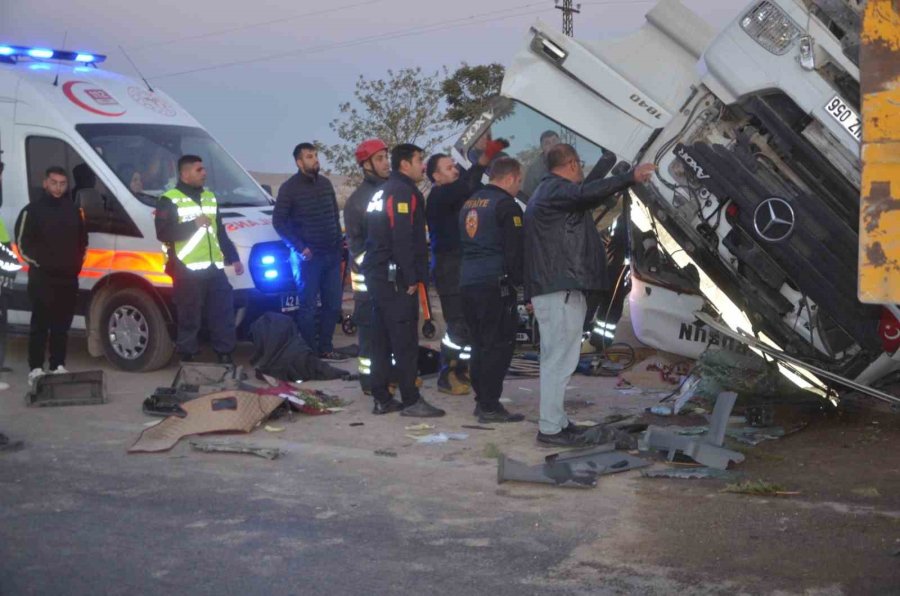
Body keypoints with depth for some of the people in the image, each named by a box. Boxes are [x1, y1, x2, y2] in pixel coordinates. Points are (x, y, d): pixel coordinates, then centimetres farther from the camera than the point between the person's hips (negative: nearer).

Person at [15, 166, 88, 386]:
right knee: (40, 324, -6)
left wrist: (77, 262, 11)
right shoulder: (33, 210, -2)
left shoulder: (73, 210, 14)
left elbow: (82, 240, 22)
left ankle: (59, 366, 14)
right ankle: (36, 369, -4)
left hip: (68, 276, 5)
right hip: (42, 277, -5)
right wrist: (36, 262, -9)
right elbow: (22, 242, -3)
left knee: (62, 325, 8)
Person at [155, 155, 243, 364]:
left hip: (214, 268, 6)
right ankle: (187, 359, 6)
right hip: (188, 270, -6)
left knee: (223, 313, 5)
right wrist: (194, 224, -15)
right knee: (190, 318, -2)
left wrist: (233, 258, 18)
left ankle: (225, 356, 12)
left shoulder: (210, 197, 19)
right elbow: (163, 233, -13)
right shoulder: (170, 200, -3)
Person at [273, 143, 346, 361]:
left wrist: (339, 243, 10)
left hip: (332, 255, 6)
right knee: (309, 307, -1)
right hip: (307, 257, -6)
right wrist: (299, 247, -14)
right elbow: (278, 221, -7)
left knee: (333, 303, 8)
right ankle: (310, 353, 6)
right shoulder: (289, 188, -5)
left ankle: (325, 348, 19)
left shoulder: (325, 183, 12)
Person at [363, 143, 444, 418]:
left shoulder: (382, 192, 19)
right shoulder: (404, 191, -11)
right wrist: (411, 278, -17)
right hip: (395, 278, -10)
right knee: (405, 340, -7)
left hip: (377, 274, 10)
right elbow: (403, 239, -20)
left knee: (382, 338, 11)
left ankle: (382, 399, 15)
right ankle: (411, 400, -5)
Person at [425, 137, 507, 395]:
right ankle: (447, 377, -1)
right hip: (449, 266, -10)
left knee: (468, 322, 12)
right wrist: (486, 157, -33)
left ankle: (462, 370, 22)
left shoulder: (454, 195, 21)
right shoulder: (439, 196, -12)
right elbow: (467, 186, -28)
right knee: (458, 323, -10)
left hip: (463, 265, 10)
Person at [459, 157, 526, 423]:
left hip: (467, 281, 9)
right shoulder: (506, 205, -9)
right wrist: (519, 282, -7)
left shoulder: (470, 203, 18)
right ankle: (489, 406, -4)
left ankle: (481, 399, 19)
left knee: (480, 343, 15)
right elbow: (515, 251, -13)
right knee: (499, 345, -4)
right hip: (495, 283, -8)